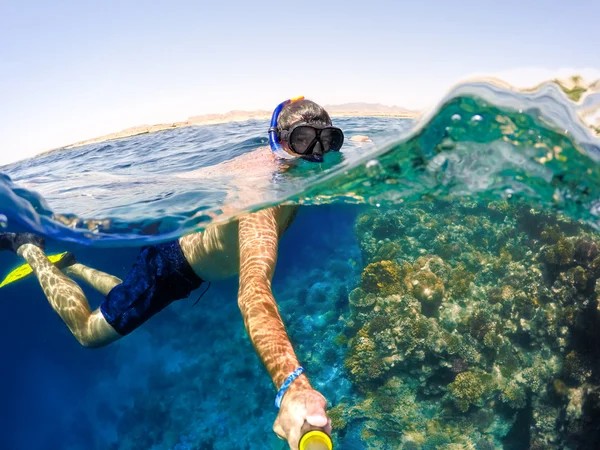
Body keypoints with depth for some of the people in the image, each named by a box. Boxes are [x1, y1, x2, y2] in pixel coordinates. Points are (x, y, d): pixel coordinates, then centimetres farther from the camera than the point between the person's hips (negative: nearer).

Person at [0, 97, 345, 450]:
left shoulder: (273, 158, -16)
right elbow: (253, 291, -61)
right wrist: (292, 385, -75)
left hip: (188, 238, 9)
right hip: (170, 266, -8)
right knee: (88, 331, 10)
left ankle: (68, 265, 54)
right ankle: (29, 248, 27)